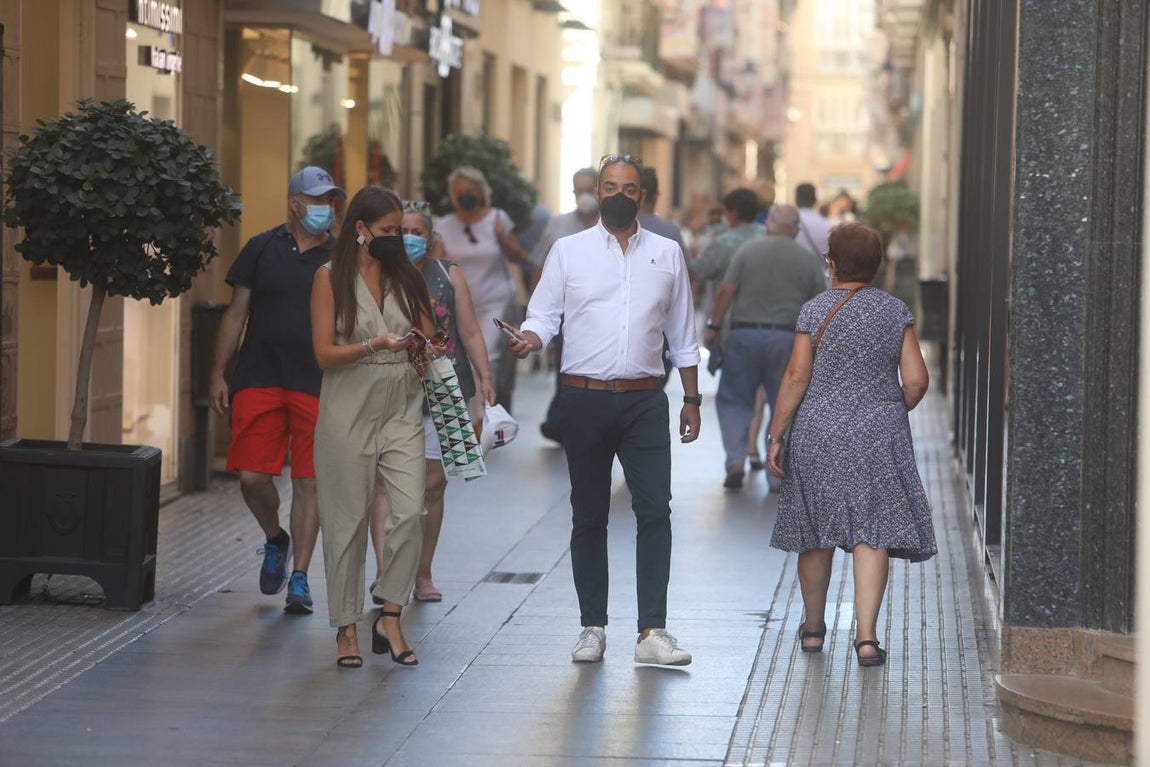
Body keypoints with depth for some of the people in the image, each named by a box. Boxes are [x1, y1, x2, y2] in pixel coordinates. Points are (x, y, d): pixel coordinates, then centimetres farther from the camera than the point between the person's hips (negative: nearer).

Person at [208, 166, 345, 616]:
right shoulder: (262, 249, 6)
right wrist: (218, 373, 4)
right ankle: (275, 540, 27)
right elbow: (236, 314, 9)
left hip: (317, 386, 0)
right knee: (253, 477, -4)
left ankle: (299, 578, 6)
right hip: (258, 380, 0)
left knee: (309, 482, -2)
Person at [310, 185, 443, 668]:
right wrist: (376, 345, -21)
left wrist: (425, 348, -10)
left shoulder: (406, 277, 11)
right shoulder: (330, 278, -2)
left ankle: (390, 617, 1)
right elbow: (324, 353, -7)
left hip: (401, 411, 3)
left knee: (410, 512, -10)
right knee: (348, 520, 1)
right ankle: (346, 628, 11)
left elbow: (429, 340, 14)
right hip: (349, 411, -3)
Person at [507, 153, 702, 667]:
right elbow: (544, 313, 2)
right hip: (585, 399, 0)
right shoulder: (568, 251, 6)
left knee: (655, 510, -9)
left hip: (645, 401, 0)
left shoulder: (667, 254, 10)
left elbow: (682, 335, 15)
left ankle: (652, 632, -9)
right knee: (589, 517, 6)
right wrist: (530, 338, -21)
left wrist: (692, 399, 12)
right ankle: (592, 627, 14)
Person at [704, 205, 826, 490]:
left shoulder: (747, 250, 1)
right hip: (787, 338, 1)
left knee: (733, 399, 9)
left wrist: (713, 325, 0)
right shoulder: (809, 261, 4)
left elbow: (727, 290, -6)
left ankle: (736, 459, -6)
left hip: (745, 335, 0)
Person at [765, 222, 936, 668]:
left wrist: (776, 435, -3)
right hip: (878, 433, 0)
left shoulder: (814, 310, -4)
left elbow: (796, 376, -8)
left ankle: (813, 628, 27)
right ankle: (866, 635, -13)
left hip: (817, 432, 0)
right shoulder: (895, 311, 1)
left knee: (817, 531, 13)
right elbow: (916, 381, -2)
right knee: (872, 531, -2)